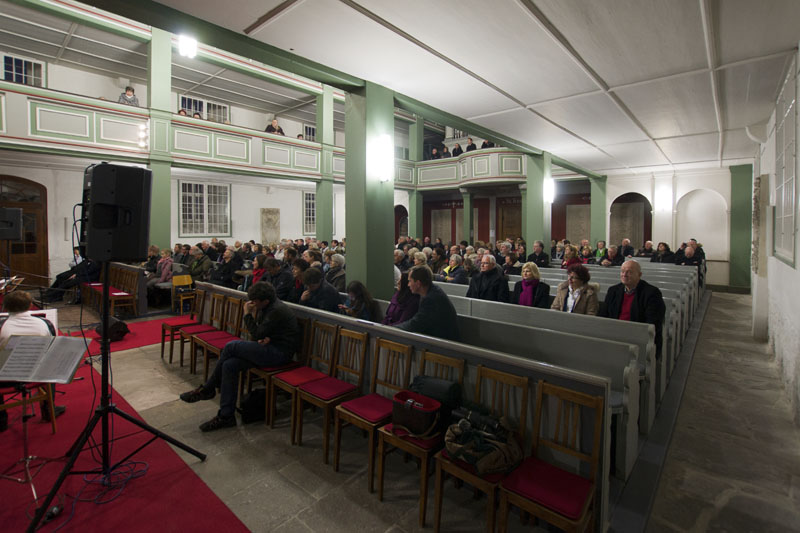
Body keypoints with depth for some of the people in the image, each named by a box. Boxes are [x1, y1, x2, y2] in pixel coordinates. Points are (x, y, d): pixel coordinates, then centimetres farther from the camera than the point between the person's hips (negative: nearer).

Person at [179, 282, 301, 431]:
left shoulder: (277, 311, -20)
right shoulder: (266, 307, 11)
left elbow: (257, 335, -16)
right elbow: (259, 334, 16)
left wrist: (248, 314, -8)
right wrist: (264, 338, -9)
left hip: (280, 352, -10)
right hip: (270, 348, 10)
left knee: (231, 346, -16)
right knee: (229, 365, -8)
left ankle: (207, 389, 4)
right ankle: (226, 416, 1)